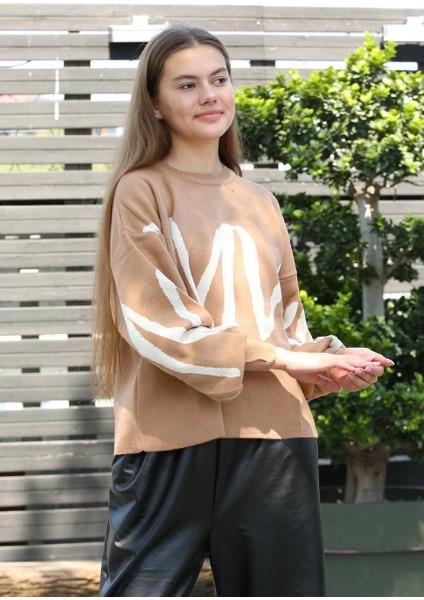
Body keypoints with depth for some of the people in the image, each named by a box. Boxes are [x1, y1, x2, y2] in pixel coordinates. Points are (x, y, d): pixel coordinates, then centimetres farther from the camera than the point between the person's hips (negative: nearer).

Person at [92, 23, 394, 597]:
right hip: (170, 440, -5)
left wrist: (330, 360, -2)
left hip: (273, 435, 5)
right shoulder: (141, 191, 2)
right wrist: (280, 358, -13)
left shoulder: (261, 203, 17)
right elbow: (153, 322, -9)